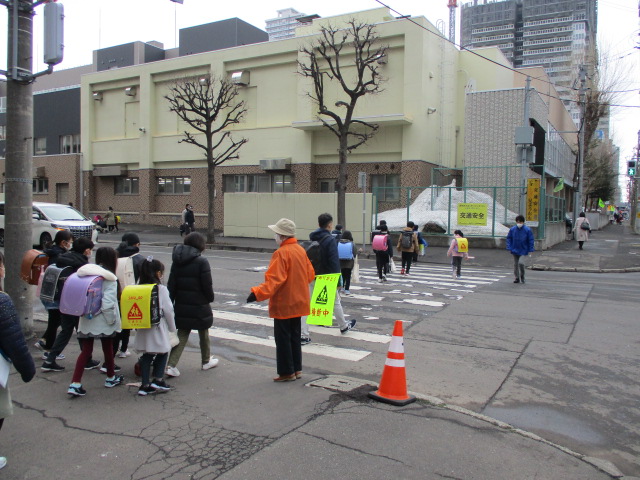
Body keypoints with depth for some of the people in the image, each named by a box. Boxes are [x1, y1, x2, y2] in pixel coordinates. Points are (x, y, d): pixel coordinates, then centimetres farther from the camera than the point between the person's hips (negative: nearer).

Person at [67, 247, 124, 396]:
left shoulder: (85, 275, 4)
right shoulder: (109, 279, -15)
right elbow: (108, 303, -24)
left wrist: (84, 311, 10)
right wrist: (112, 319, -15)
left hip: (86, 320, 5)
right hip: (103, 321, -5)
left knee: (86, 350, 8)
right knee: (108, 349, 14)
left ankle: (75, 384, -1)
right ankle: (111, 378, 33)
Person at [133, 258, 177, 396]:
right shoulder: (161, 289, -10)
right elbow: (168, 310, -9)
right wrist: (172, 327, 3)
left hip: (143, 327, 5)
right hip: (158, 327, -5)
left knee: (146, 355, 11)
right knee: (163, 352, 13)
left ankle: (145, 385, 12)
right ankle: (158, 380, 10)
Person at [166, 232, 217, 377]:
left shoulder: (177, 261, 3)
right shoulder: (201, 262, -14)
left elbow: (171, 285, 3)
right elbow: (207, 285, -14)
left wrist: (171, 303, 8)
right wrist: (210, 298, 4)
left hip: (181, 306, 5)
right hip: (199, 306, -5)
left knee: (182, 335, 11)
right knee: (203, 334, 15)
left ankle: (171, 365, 0)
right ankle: (206, 361, 31)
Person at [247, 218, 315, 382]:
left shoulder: (281, 253, -19)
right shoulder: (301, 250, 5)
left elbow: (275, 279, -27)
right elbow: (310, 274, 12)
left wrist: (258, 293, -33)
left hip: (283, 304, -8)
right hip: (298, 302, 8)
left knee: (283, 338, 3)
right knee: (295, 336, 17)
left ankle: (287, 372, 11)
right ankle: (297, 369, 24)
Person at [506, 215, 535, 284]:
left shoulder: (527, 230, -9)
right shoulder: (512, 229, -4)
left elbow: (531, 240, -3)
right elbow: (509, 238, 5)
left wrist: (530, 250, -5)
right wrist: (509, 248, -1)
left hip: (523, 251, -3)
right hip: (515, 250, 3)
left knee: (520, 263, -17)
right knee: (515, 264, 8)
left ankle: (522, 276, 9)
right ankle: (517, 278, 21)